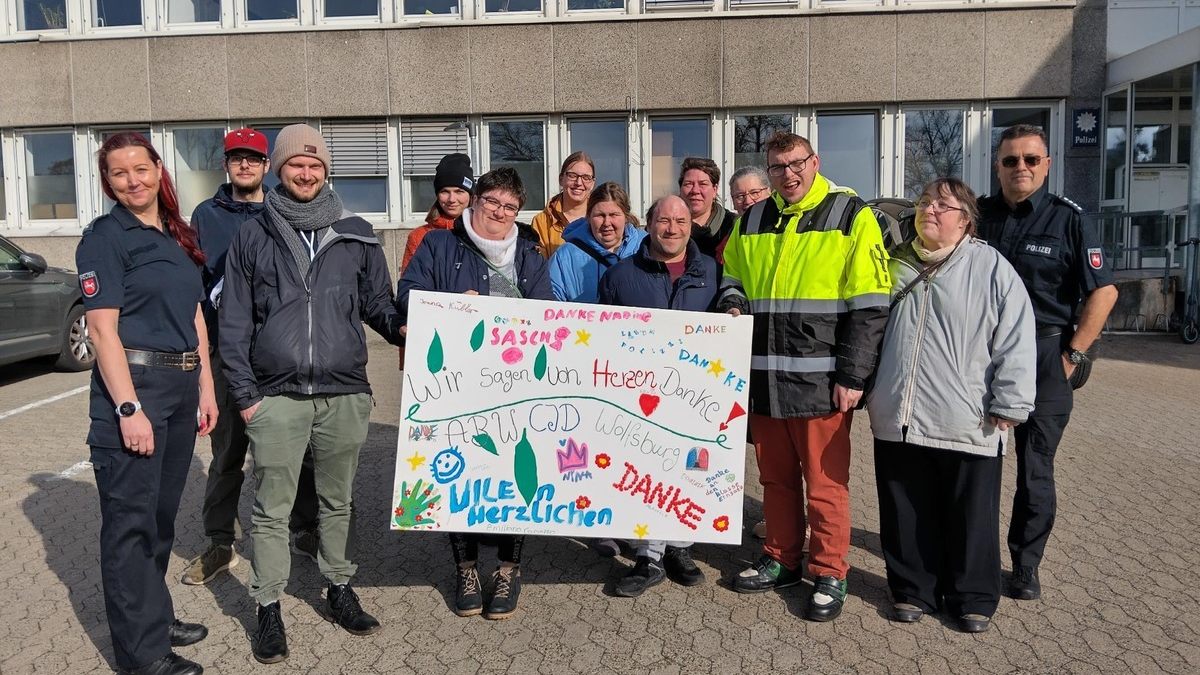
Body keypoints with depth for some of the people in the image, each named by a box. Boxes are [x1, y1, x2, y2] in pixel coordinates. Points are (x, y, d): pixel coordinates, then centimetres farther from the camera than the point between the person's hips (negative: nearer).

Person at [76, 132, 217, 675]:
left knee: (162, 512, 17)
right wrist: (129, 408, -19)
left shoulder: (178, 236, 13)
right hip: (133, 384, -7)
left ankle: (155, 616, 32)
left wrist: (206, 387, 10)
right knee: (131, 519, 2)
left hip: (183, 385, 7)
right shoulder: (104, 236, -6)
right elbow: (102, 327, -13)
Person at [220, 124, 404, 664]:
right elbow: (234, 321, 5)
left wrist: (402, 328, -9)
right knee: (272, 509, 6)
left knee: (338, 501, 14)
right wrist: (244, 393, 0)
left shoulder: (356, 235, 9)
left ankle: (339, 590, 30)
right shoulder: (252, 237, 6)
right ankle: (268, 609, 20)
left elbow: (378, 303, 13)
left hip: (344, 395, 1)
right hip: (276, 397, -1)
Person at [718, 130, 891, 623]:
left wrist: (852, 377, -11)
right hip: (762, 376, 5)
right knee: (775, 477, 15)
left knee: (825, 483, 2)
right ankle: (781, 561, 30)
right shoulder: (751, 221, 13)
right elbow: (732, 277, 27)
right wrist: (732, 304, 3)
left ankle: (829, 574, 18)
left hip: (820, 379, -5)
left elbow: (870, 305, -6)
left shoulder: (851, 216, -2)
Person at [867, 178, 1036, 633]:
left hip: (966, 426, -4)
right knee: (906, 516, 12)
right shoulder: (897, 265, 12)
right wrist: (868, 391, 18)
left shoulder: (991, 268, -2)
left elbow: (1016, 342, -6)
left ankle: (973, 597, 28)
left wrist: (1007, 406, -9)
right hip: (898, 423, 4)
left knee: (970, 518, 10)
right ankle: (914, 590, 29)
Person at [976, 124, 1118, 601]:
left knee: (1035, 469, 6)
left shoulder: (1069, 219, -2)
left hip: (1043, 357, -2)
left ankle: (1026, 567, 21)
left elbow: (1103, 291, -5)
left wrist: (1072, 356, -9)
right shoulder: (977, 215, 5)